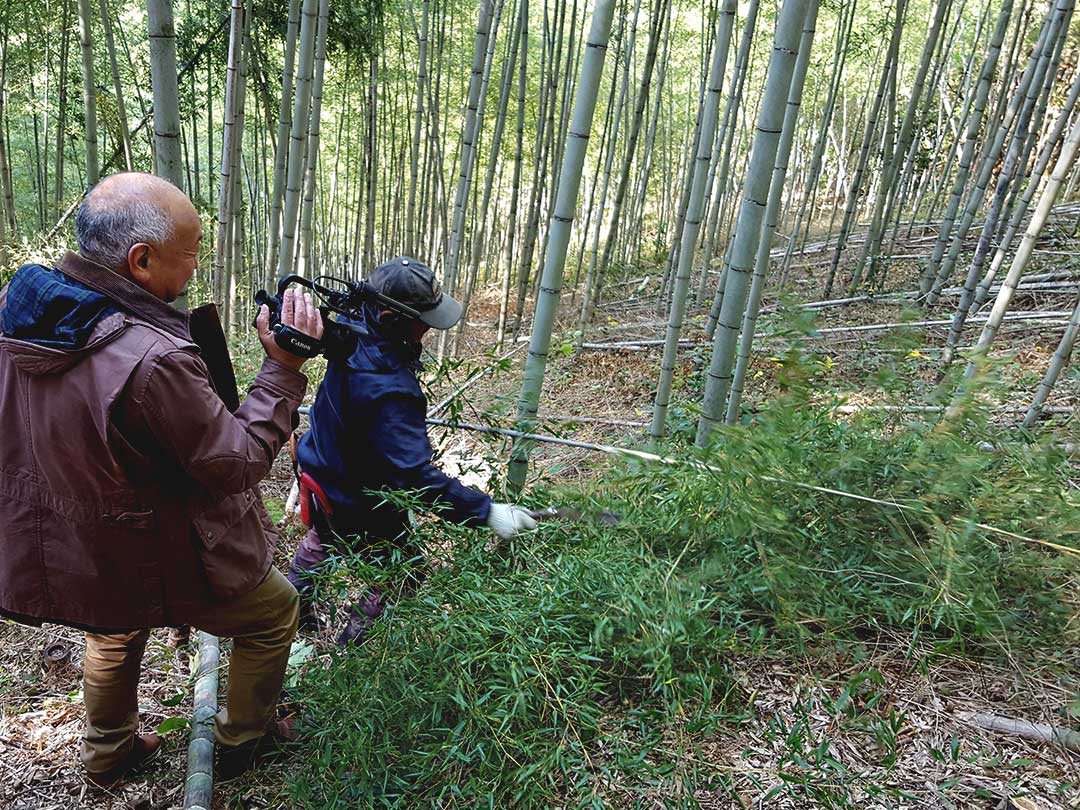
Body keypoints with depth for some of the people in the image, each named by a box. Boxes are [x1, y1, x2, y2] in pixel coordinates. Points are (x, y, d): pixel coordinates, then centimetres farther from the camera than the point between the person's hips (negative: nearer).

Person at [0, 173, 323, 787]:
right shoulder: (155, 361, -37)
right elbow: (238, 465, -25)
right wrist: (284, 368, -22)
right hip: (146, 564, -7)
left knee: (118, 630, 36)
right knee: (274, 609, 19)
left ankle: (109, 754, 57)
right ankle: (242, 740, 39)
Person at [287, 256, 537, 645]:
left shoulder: (351, 332, -15)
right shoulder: (386, 389, -41)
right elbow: (417, 475, -42)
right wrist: (487, 511, -41)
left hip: (323, 477, 9)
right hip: (363, 505, -8)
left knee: (322, 539, 37)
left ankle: (294, 608, 58)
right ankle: (353, 644, 34)